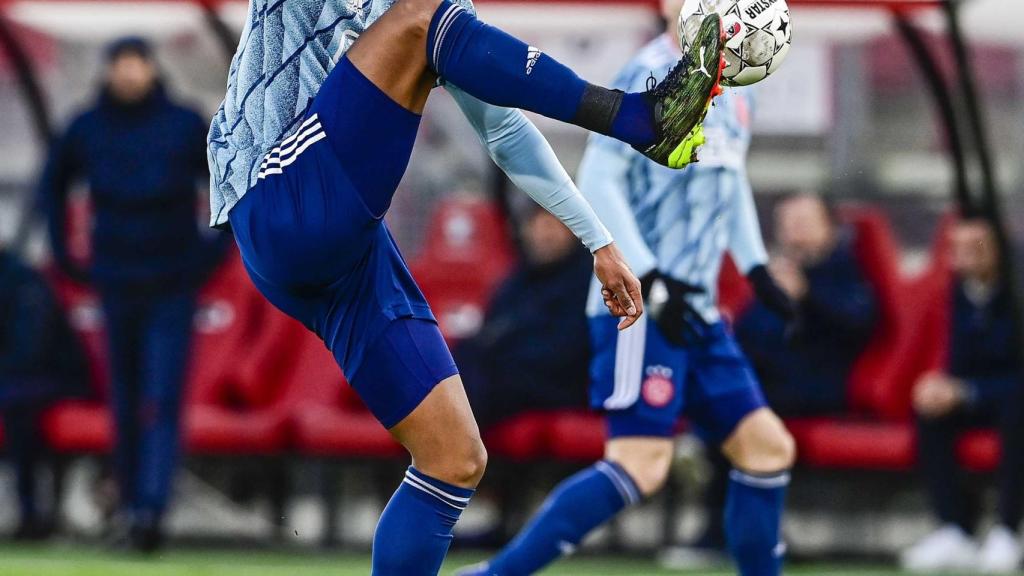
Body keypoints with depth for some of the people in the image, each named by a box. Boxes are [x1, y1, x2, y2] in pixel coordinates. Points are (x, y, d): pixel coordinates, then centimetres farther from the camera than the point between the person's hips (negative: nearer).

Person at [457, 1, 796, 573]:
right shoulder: (648, 77, -12)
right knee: (641, 465, -18)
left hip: (698, 310, 9)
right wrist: (654, 281, -23)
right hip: (639, 306, -9)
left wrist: (757, 269, 18)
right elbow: (598, 179, -17)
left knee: (768, 445, 7)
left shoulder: (736, 90, 14)